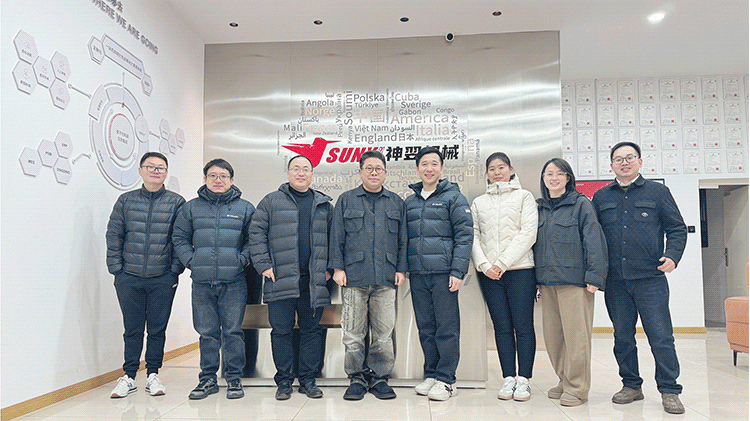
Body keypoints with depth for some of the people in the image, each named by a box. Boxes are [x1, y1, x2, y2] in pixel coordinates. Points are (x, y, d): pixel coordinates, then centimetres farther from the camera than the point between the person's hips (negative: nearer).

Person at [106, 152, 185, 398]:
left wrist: (175, 271, -3)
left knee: (157, 329, 7)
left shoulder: (176, 202, 3)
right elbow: (114, 236, 8)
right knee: (132, 329, 8)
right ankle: (129, 377, 19)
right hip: (129, 278, 1)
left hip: (163, 279, -1)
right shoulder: (125, 201, 8)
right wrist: (116, 269, 0)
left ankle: (153, 375, 21)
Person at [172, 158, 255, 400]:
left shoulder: (244, 208, 7)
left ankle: (234, 378, 14)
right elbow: (179, 238, 13)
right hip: (202, 282, 2)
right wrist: (191, 260, 0)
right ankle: (208, 379, 20)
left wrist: (242, 260, -6)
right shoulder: (191, 208, 11)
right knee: (207, 332, 8)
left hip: (234, 282, -1)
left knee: (233, 331, 3)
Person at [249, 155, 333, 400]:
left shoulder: (324, 205, 14)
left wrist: (329, 268, 7)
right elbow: (257, 234, 3)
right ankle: (284, 381, 16)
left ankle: (308, 380, 19)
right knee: (281, 331, 4)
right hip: (280, 279, -2)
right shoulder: (271, 202, 7)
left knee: (311, 331, 7)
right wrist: (263, 265, -6)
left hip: (314, 281, 2)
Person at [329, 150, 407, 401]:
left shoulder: (396, 203, 14)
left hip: (386, 278, 1)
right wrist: (337, 267, -1)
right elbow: (337, 237, 7)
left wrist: (401, 269, 5)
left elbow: (403, 239, 13)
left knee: (384, 332, 4)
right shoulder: (346, 201, 10)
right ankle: (357, 378, 15)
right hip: (354, 277, -1)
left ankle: (379, 377, 17)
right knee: (353, 332, 2)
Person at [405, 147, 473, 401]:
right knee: (425, 328, 10)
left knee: (447, 328, 0)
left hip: (443, 272, -5)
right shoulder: (409, 202, 16)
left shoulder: (453, 197, 1)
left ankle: (446, 379, 9)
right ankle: (431, 374, 21)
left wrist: (458, 271, -12)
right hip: (417, 274, 5)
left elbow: (464, 236, -4)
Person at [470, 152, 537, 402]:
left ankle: (523, 379, 6)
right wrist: (484, 264, -7)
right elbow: (473, 236, 9)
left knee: (523, 325, -2)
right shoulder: (478, 203, 16)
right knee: (502, 327, 5)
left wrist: (502, 263, -10)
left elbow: (528, 234, -3)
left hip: (519, 269, -2)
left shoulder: (524, 196, 7)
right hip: (489, 273, 3)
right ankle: (508, 378, 12)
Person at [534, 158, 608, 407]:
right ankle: (564, 381, 25)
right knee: (552, 335, 10)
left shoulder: (581, 205, -1)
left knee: (576, 335, -3)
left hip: (574, 280, -6)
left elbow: (594, 242, -7)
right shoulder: (540, 208, 15)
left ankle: (577, 388, 9)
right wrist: (536, 279, 14)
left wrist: (594, 276, -14)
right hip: (547, 281, 6)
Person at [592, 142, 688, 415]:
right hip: (615, 281, 3)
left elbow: (677, 228, 7)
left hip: (650, 279, -2)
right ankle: (631, 386, 23)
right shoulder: (601, 197, 12)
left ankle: (669, 390, 10)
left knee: (661, 336, -2)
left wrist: (672, 255, -10)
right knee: (622, 337, 10)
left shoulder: (657, 192, 7)